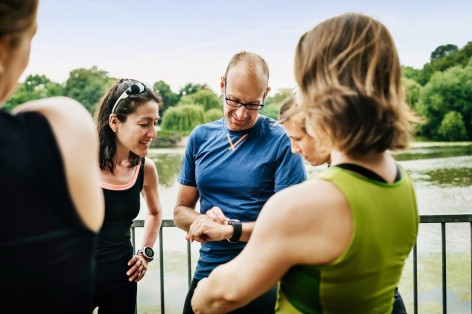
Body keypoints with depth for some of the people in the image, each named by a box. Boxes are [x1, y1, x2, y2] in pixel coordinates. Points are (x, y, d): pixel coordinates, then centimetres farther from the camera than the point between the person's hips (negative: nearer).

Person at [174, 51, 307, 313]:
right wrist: (205, 220, -15)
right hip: (206, 275, 4)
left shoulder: (281, 141, -11)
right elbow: (182, 210, 7)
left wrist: (229, 230, -21)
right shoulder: (201, 137, 2)